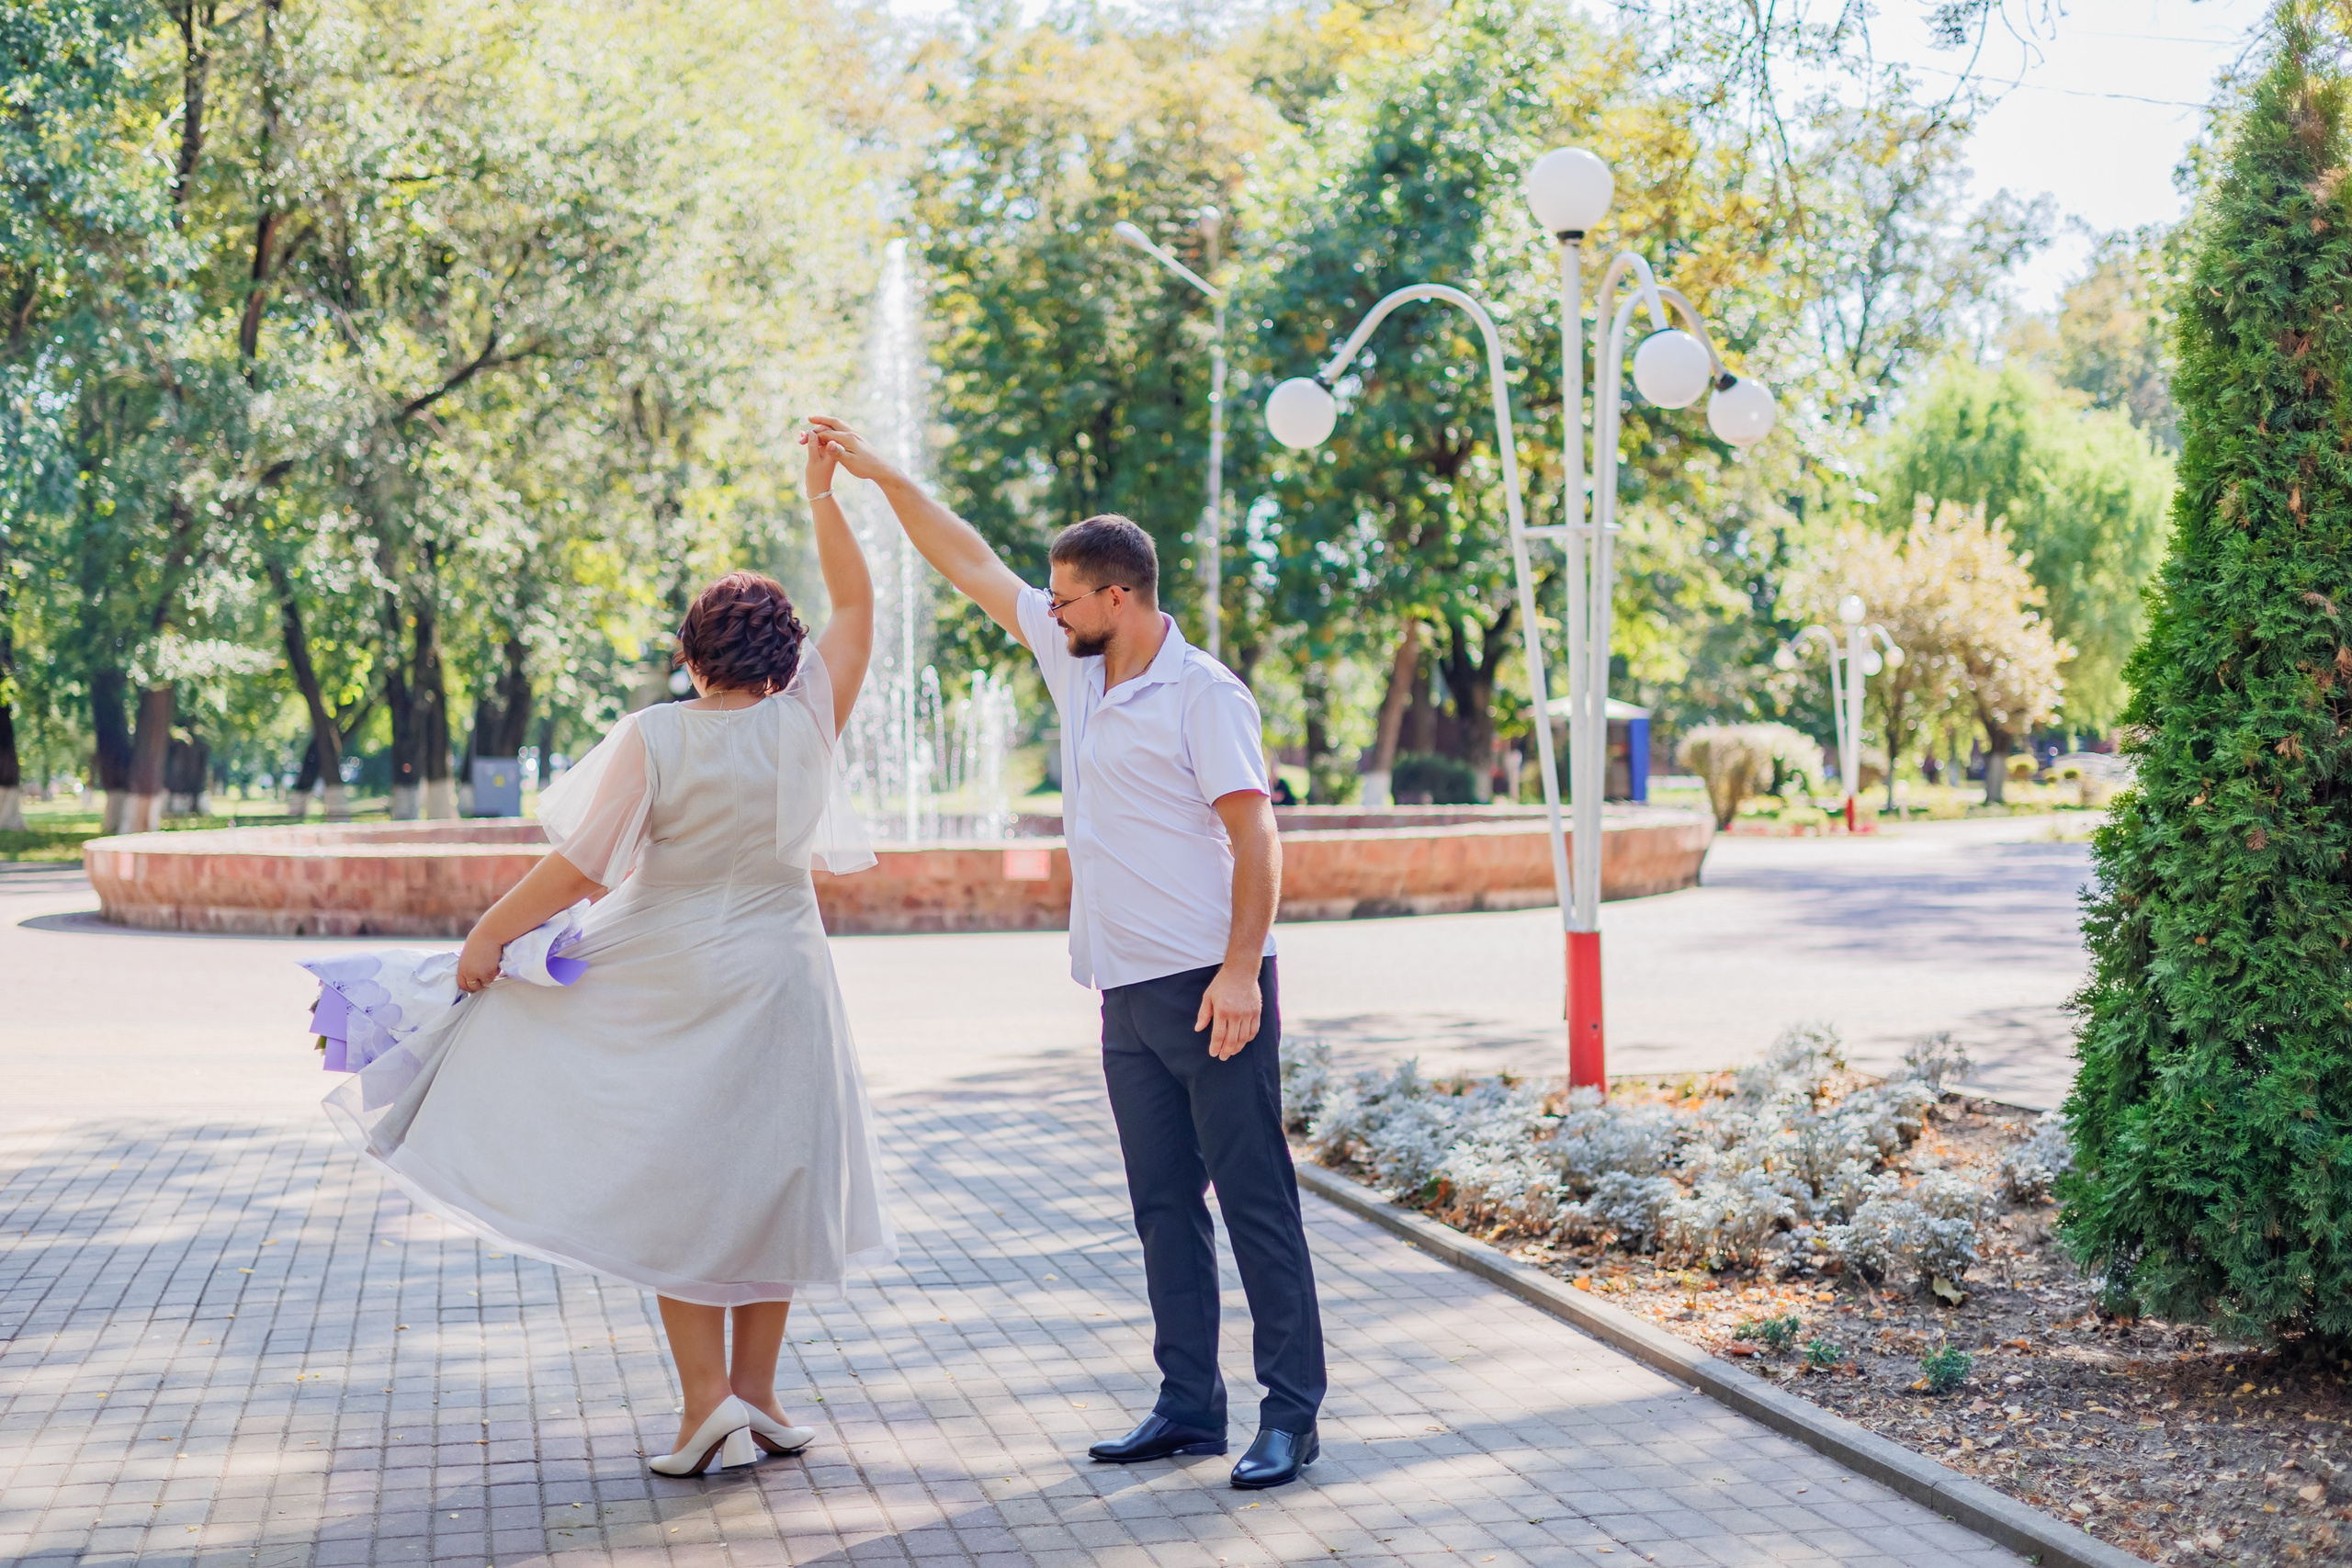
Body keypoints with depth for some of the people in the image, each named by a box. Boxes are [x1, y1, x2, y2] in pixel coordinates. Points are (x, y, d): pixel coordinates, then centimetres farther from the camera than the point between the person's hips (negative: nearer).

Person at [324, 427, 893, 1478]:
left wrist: (488, 935, -3)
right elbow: (857, 606, 5)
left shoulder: (653, 739, -13)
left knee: (679, 1190, 6)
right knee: (763, 1175, 12)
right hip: (777, 985, 3)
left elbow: (578, 867, -13)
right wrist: (825, 494, 9)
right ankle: (754, 1398, 18)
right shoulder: (804, 725, -6)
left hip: (667, 984, -2)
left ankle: (708, 1401, 0)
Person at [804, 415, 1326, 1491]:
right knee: (1164, 1203, 9)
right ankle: (1190, 1405, 15)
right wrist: (878, 475, 18)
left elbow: (1256, 840, -14)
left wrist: (1240, 972, -21)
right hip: (1130, 992, 8)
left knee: (1254, 1198, -4)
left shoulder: (1204, 695, -11)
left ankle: (1289, 1415, 0)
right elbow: (971, 566, 18)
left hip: (1211, 988, -8)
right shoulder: (1077, 665, 11)